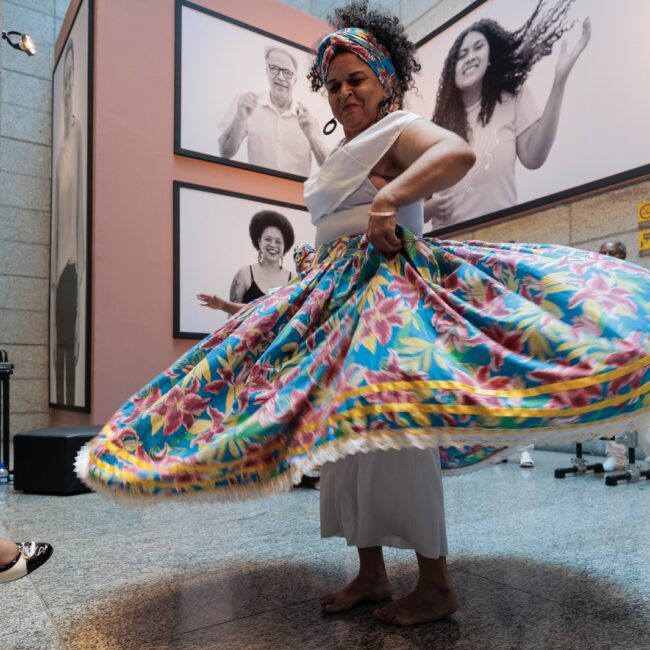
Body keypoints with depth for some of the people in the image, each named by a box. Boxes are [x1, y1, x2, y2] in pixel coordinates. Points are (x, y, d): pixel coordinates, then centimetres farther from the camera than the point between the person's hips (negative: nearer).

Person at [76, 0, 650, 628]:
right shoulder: (342, 153, 25)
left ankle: (436, 583, 3)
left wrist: (388, 200, -30)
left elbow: (458, 152, -23)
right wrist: (319, 283, 29)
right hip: (336, 301, 9)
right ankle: (371, 572, 19)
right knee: (343, 430, 7)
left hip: (387, 292, -9)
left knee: (391, 429, -13)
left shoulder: (398, 130, -2)